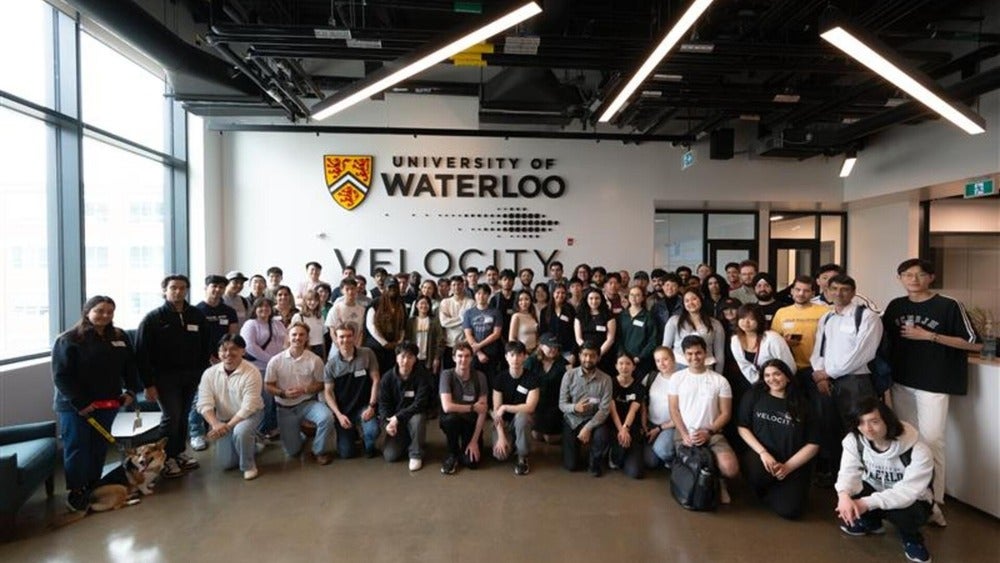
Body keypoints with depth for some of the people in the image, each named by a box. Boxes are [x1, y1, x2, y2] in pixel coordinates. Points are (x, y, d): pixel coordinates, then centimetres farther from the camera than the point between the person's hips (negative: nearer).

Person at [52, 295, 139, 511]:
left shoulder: (120, 337, 7)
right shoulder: (69, 339, -10)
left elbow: (130, 366, 12)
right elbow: (61, 376, -14)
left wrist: (130, 390, -1)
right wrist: (80, 402, -20)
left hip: (107, 403, 5)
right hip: (74, 405, -5)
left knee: (100, 447, 12)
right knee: (76, 447, 1)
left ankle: (93, 487, 25)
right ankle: (75, 492, 11)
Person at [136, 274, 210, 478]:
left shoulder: (197, 316, 5)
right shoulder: (153, 318, -6)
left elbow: (205, 348, 10)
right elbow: (141, 353, -9)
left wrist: (202, 373, 3)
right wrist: (149, 383, -12)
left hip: (190, 377, 4)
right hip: (165, 377, -4)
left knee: (183, 417, 12)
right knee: (172, 416, -6)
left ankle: (179, 453, 26)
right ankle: (166, 459, 9)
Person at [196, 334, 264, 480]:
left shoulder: (251, 373, -22)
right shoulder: (209, 373, -9)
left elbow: (248, 407, -24)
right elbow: (204, 404, -13)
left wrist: (227, 426, -29)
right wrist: (216, 425, -28)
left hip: (249, 415, -4)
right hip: (223, 419, 4)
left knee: (240, 431, -37)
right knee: (226, 463, -2)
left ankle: (248, 465, -9)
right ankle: (250, 442, 28)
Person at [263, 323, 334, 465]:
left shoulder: (315, 360, -13)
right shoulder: (275, 361, -10)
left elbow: (320, 384, -3)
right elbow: (268, 386, -3)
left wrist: (304, 390, -21)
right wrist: (283, 393, -22)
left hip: (308, 402, -1)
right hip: (285, 408, 1)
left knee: (327, 418, -33)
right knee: (292, 451, 4)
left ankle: (320, 451, -5)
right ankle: (301, 433, 40)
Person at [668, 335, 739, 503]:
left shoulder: (720, 381, 4)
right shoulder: (677, 378, 5)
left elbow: (725, 413, 2)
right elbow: (674, 409, 2)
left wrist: (708, 432, -12)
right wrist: (684, 434, -11)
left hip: (712, 434, 0)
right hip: (684, 434, 1)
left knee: (731, 469, -25)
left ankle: (718, 480, 14)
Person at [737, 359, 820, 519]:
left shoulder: (801, 404, 4)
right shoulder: (754, 396, 3)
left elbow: (813, 444, 1)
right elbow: (742, 428, 1)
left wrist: (788, 467, -12)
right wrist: (762, 452, -14)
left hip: (794, 464, 0)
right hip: (761, 455, 0)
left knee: (789, 510, -21)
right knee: (758, 474, -36)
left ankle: (768, 492, 16)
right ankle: (764, 490, 4)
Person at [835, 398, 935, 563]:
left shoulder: (917, 451, -29)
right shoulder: (854, 440, -17)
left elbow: (908, 492, -35)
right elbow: (849, 472, -27)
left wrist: (868, 503, -46)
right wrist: (844, 494, -50)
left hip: (911, 500, -4)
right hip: (875, 489, 4)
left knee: (904, 513, -38)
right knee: (846, 495, -26)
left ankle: (911, 537, 0)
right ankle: (870, 522, 9)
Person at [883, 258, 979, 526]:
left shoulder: (949, 306, -6)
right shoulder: (896, 306, 7)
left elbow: (973, 343, -8)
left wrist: (929, 336, -15)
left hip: (934, 383, -5)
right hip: (901, 382, 5)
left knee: (932, 441, -5)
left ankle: (933, 502, 3)